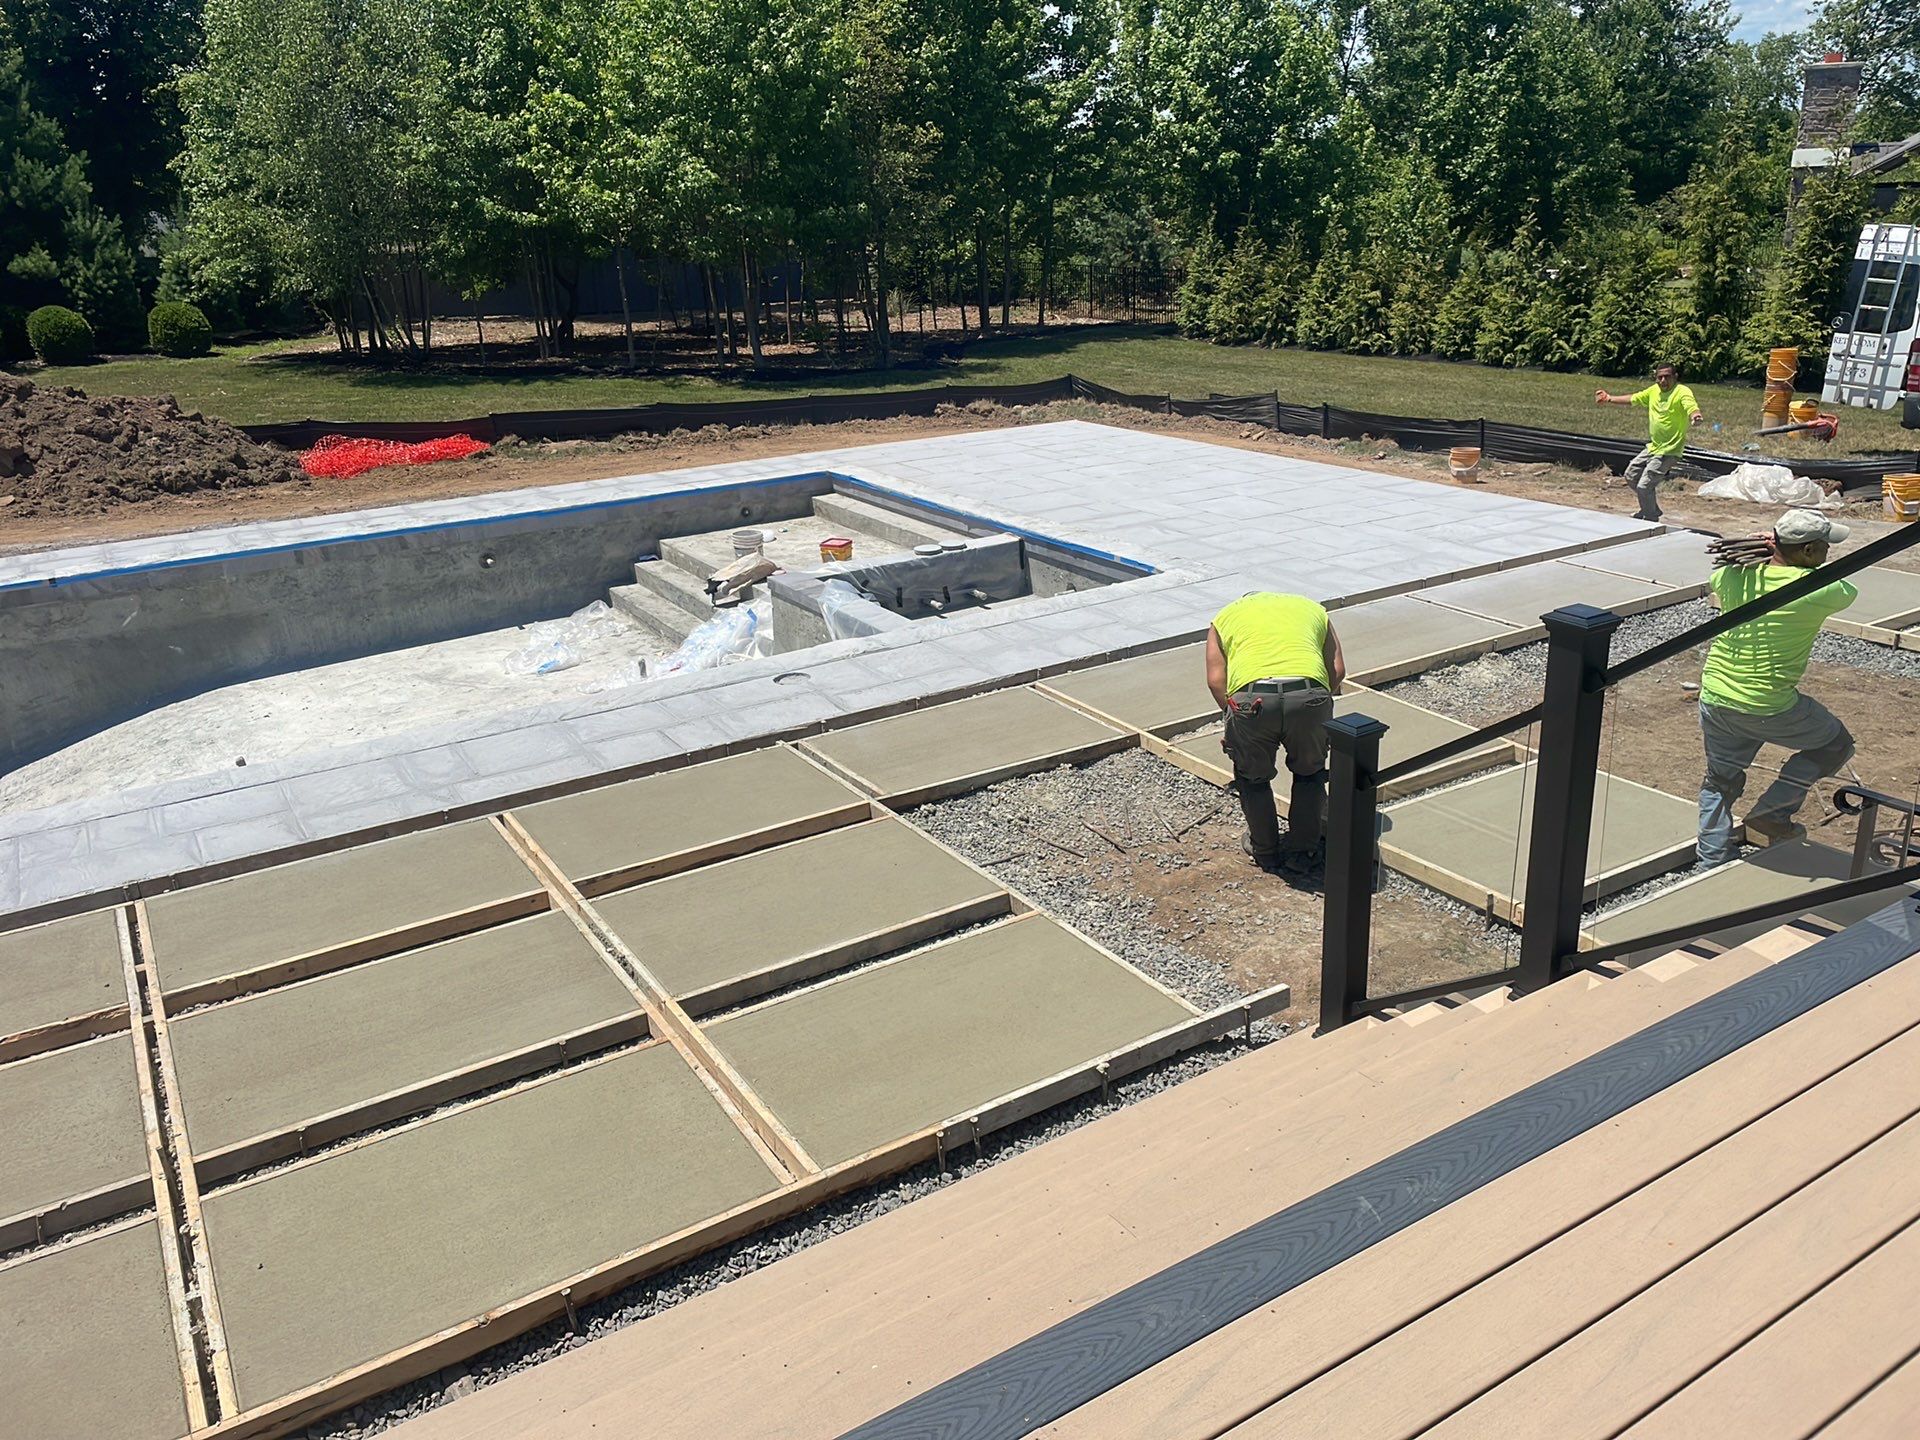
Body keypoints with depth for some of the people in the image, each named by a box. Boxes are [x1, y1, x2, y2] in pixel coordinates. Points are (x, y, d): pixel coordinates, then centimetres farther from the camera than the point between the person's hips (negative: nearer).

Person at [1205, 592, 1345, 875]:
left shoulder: (1226, 616, 30)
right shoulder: (1312, 608, 35)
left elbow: (1215, 680, 15)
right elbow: (1338, 670, 22)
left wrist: (1232, 713, 25)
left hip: (1251, 697, -1)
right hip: (1310, 695, 1)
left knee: (1253, 778, 25)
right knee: (1309, 774, 27)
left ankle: (1265, 852, 37)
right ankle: (1301, 851, 33)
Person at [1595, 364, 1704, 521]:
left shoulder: (1683, 392, -17)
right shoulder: (1653, 391, 6)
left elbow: (1693, 410, -34)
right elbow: (1632, 399, 22)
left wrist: (1695, 417, -57)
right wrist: (1609, 399, 26)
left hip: (1669, 451, -9)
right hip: (1652, 447, 9)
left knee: (1644, 486, -14)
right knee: (1631, 476, 20)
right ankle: (1651, 509, 38)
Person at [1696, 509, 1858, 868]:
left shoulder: (1734, 577, -4)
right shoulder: (1815, 591, -16)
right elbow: (1848, 592, 7)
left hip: (1714, 700, 5)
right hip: (1768, 710, -5)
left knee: (1720, 783, 23)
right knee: (1835, 745, 22)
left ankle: (1712, 865, 27)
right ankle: (1772, 811, 12)